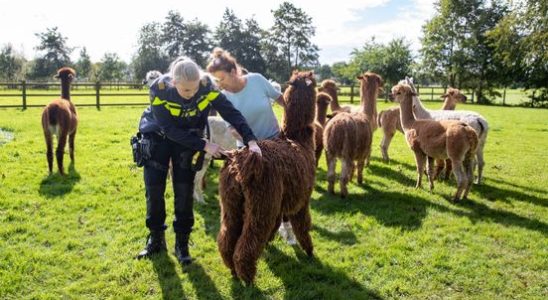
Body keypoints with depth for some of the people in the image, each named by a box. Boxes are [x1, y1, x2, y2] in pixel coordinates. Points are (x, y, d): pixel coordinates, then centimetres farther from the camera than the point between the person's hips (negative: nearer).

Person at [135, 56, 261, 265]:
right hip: (157, 136, 0)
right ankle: (156, 239, 20)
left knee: (184, 191, -3)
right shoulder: (159, 89, -32)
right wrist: (204, 146, -32)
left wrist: (251, 140, -46)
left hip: (188, 139, 1)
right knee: (154, 189, 1)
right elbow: (170, 130, -29)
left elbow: (232, 113, -33)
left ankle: (182, 243, 12)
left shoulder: (206, 87, -28)